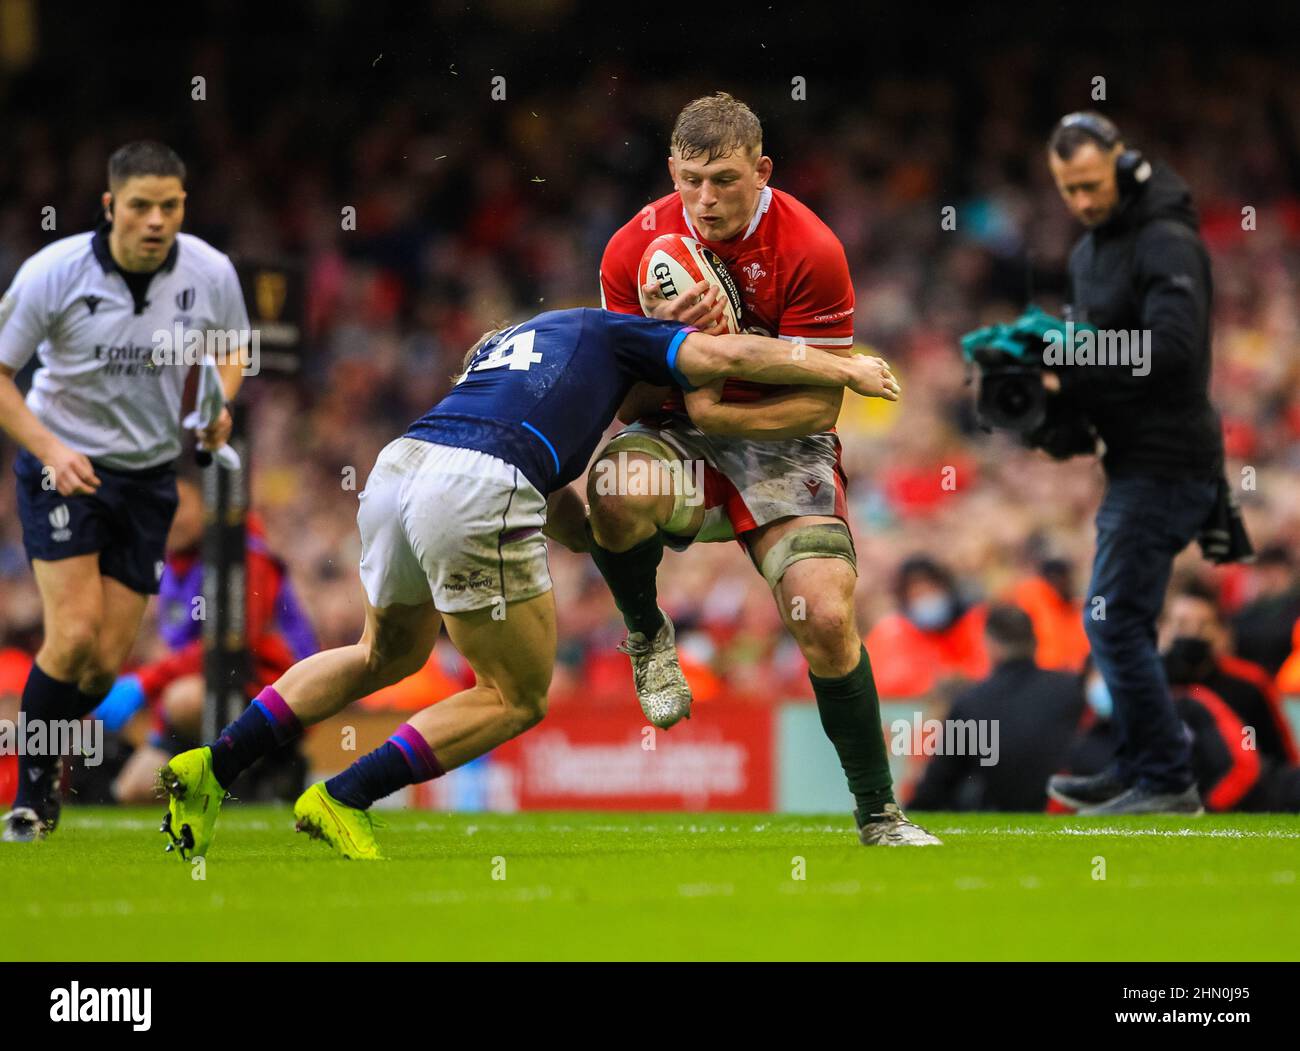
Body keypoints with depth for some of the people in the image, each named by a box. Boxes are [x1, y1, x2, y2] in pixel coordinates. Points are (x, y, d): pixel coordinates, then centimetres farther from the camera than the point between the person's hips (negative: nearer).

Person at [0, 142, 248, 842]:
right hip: (63, 465, -3)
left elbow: (230, 350, 11)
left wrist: (216, 407, -10)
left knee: (108, 660, -1)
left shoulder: (211, 274, -10)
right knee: (75, 633, -19)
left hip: (149, 475, 3)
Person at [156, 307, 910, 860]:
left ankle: (214, 766, 23)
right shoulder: (611, 334, 23)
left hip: (399, 466, 7)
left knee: (389, 654, 32)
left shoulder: (506, 343, 39)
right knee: (519, 698, 8)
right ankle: (344, 799, 1)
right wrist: (844, 369, 20)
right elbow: (727, 356, 8)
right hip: (476, 494, -7)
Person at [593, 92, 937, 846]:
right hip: (676, 438, 1)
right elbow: (621, 400, -3)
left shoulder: (811, 251, -16)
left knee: (828, 621, -19)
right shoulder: (635, 249, -8)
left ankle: (878, 813, 1)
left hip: (782, 445, -1)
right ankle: (647, 636, -3)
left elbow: (820, 403, -15)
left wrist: (711, 413, -26)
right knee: (618, 496, -36)